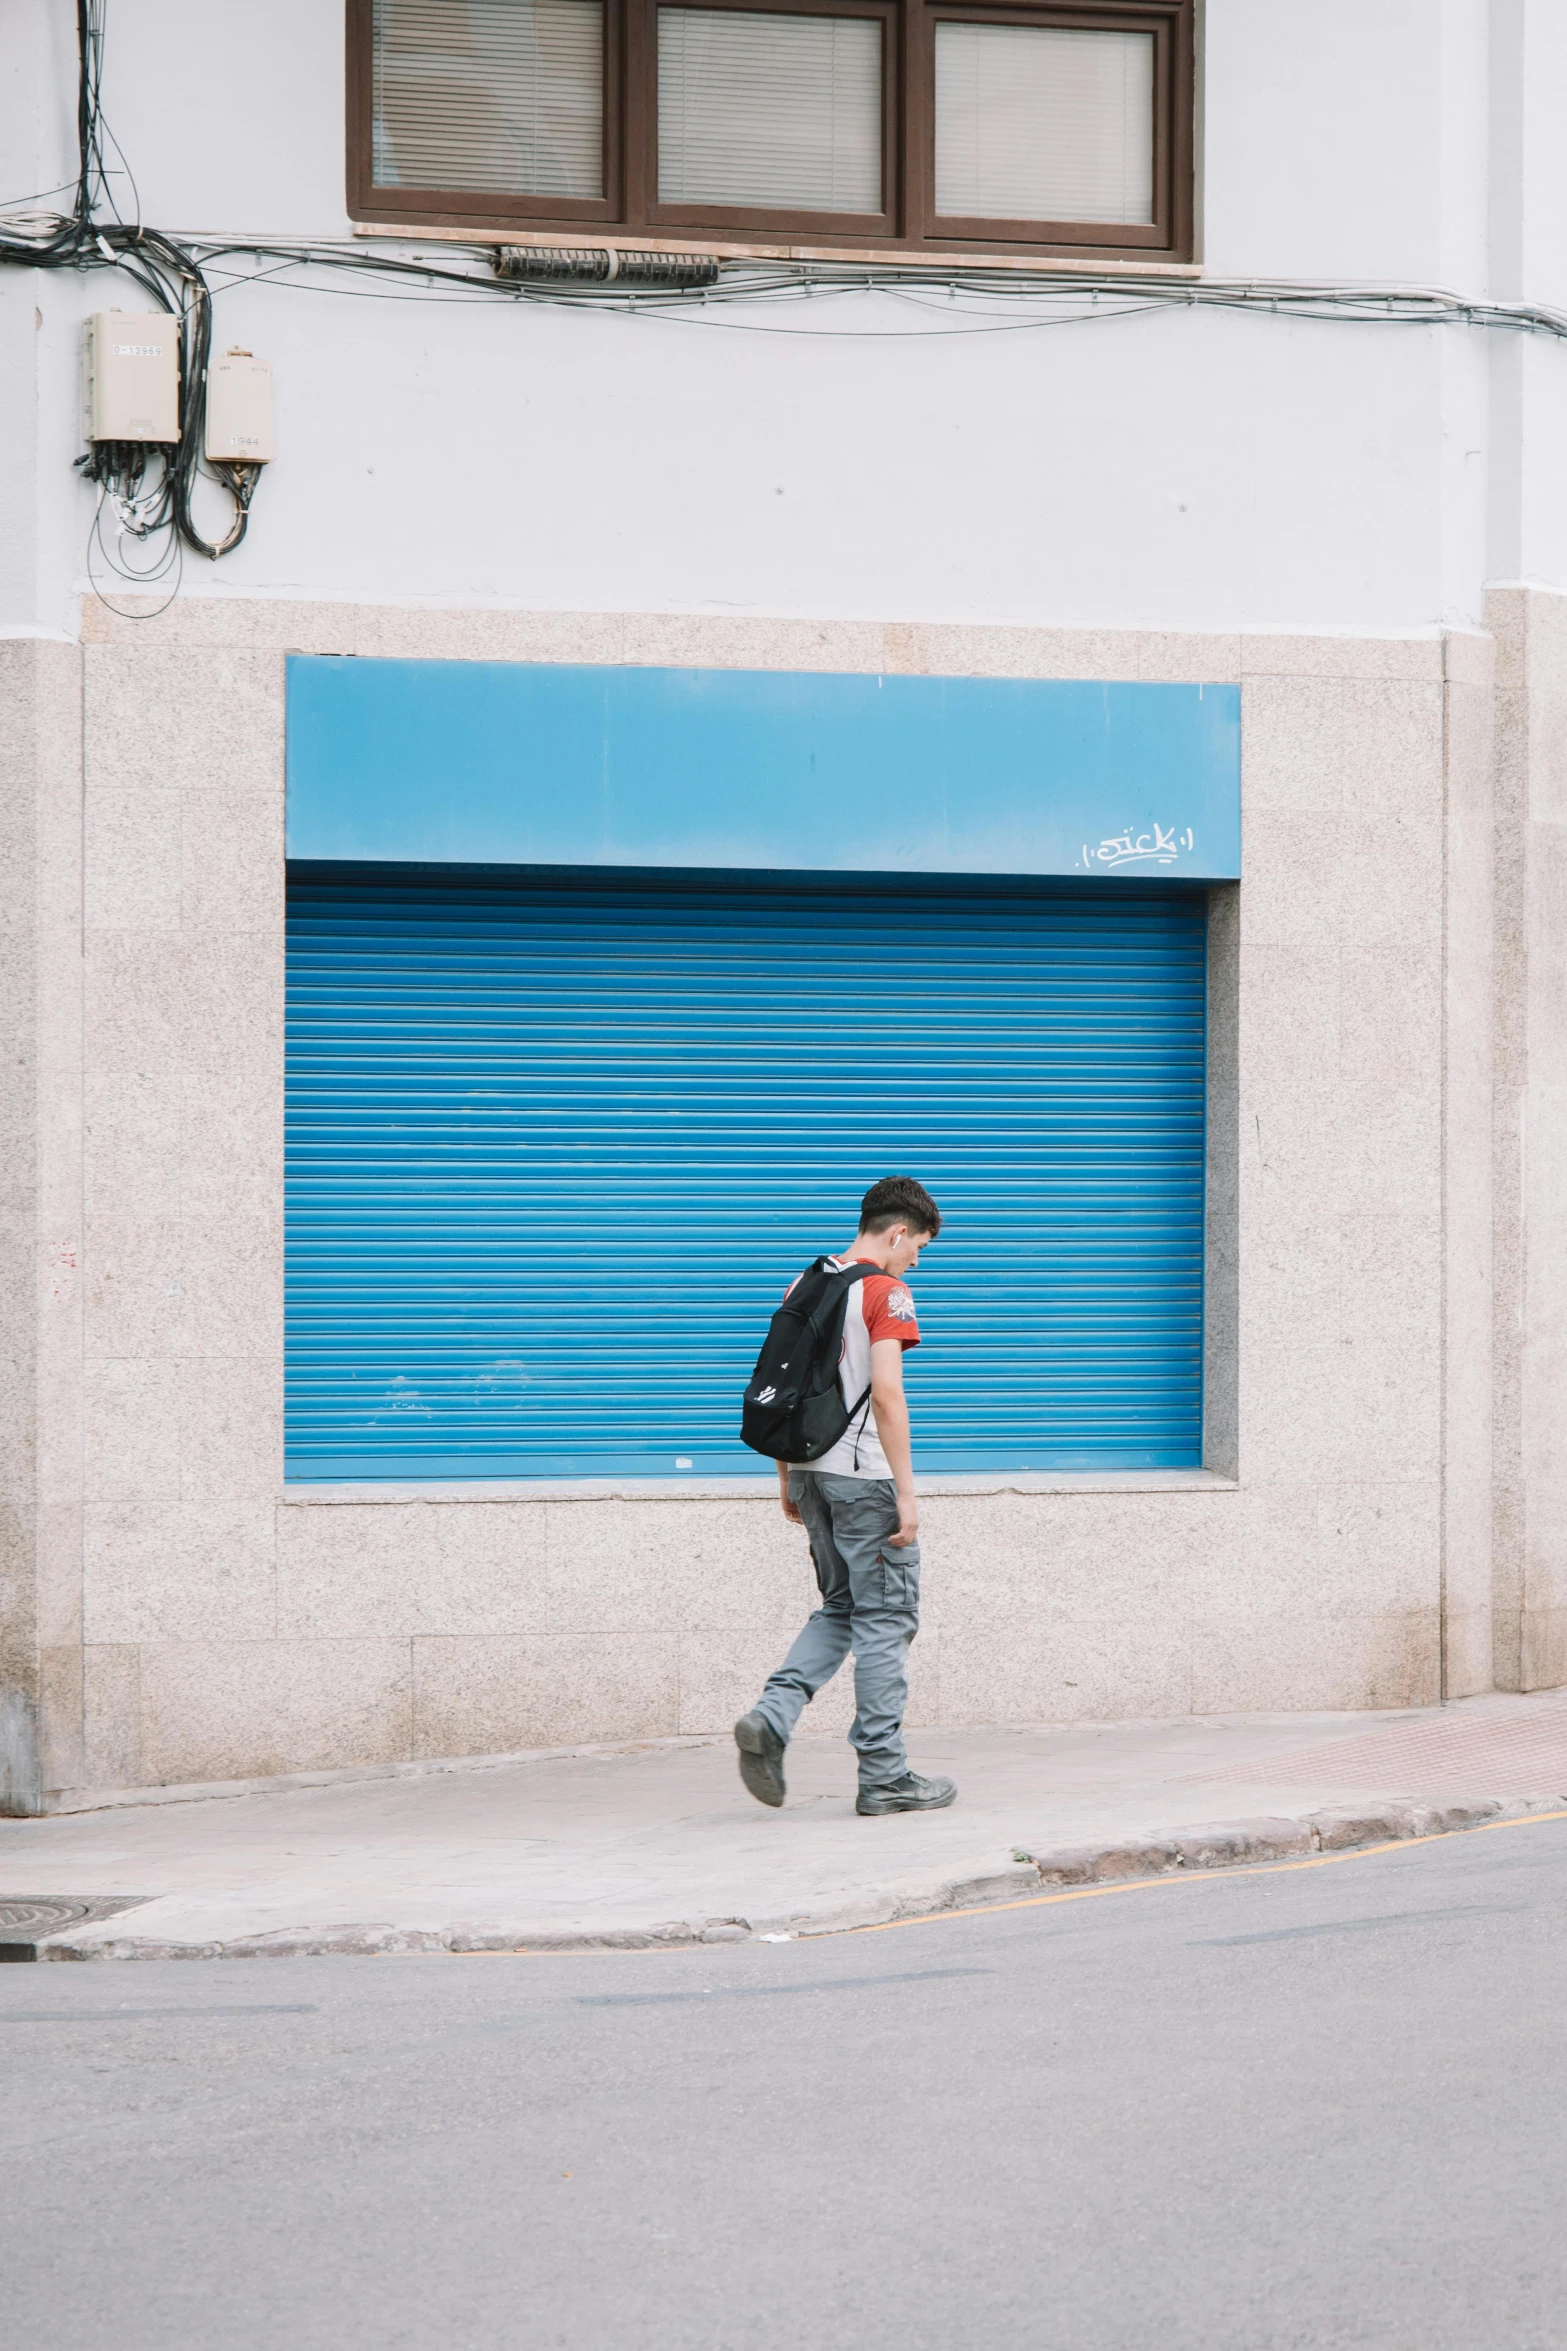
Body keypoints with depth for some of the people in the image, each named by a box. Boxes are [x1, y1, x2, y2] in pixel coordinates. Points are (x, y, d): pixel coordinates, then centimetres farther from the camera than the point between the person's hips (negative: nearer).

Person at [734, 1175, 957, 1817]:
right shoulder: (886, 1293, -11)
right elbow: (885, 1392, -19)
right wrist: (905, 1492, -17)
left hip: (811, 1471, 7)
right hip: (864, 1475, -7)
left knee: (840, 1609, 18)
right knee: (885, 1619, 1)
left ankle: (770, 1716, -2)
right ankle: (884, 1777, 4)